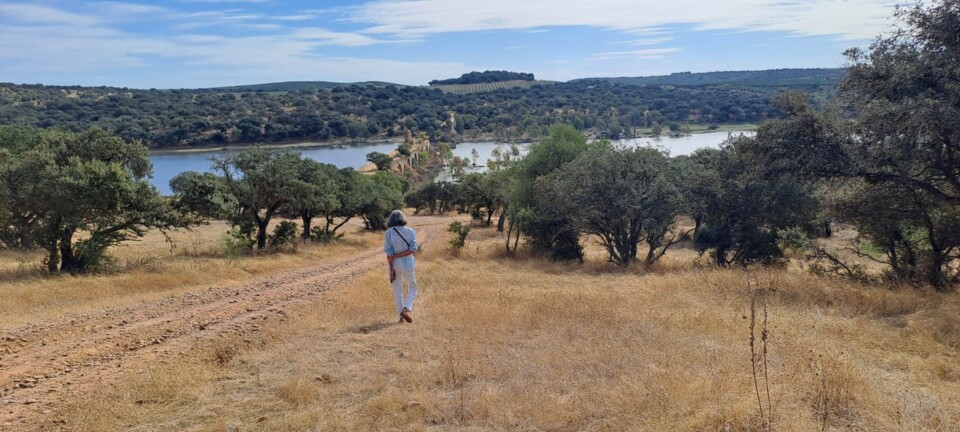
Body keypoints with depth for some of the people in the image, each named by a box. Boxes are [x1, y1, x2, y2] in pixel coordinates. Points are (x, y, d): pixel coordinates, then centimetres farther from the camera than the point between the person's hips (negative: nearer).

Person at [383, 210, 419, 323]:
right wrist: (397, 256, -12)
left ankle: (401, 317, 17)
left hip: (395, 264, 0)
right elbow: (413, 249, -13)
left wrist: (391, 270, -9)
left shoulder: (388, 233, -7)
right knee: (413, 288, 17)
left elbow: (389, 253, -11)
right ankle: (406, 310, -4)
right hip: (408, 264, 0)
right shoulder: (410, 231, -4)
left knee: (398, 291, 15)